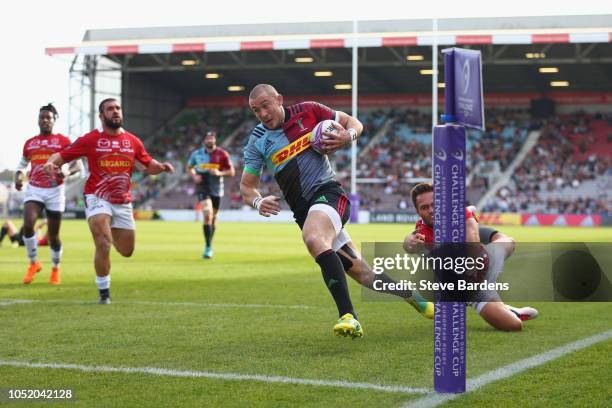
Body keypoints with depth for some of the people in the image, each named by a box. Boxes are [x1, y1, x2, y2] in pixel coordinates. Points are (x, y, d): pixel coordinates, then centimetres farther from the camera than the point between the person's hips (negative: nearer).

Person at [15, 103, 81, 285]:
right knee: (28, 224, -22)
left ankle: (55, 270, 26)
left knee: (53, 235, 4)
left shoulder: (63, 141, 0)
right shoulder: (29, 143, 10)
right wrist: (18, 177, -1)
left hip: (55, 191, -2)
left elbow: (78, 163, -3)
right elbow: (22, 165, 21)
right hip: (34, 190, 2)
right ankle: (33, 263, -2)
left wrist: (67, 171, -25)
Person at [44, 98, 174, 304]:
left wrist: (162, 167, -7)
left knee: (127, 251, 12)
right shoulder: (90, 140, -6)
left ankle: (111, 233, 47)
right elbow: (62, 156, -3)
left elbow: (148, 165, 15)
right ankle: (104, 294, -3)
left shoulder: (133, 141, 4)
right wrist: (51, 163, -25)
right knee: (103, 247, -19)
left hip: (123, 203, 4)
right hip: (98, 199, -4)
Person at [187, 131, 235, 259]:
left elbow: (232, 172, 0)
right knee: (207, 214, -22)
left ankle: (209, 246, 32)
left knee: (213, 218, 12)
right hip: (202, 188, -1)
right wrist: (194, 176, -2)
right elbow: (189, 167, 18)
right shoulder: (197, 154, 1)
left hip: (216, 190, 1)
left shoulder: (222, 154, -3)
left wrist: (220, 173, -18)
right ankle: (208, 247, -19)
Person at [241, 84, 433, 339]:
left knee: (314, 240, -36)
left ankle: (348, 316, -41)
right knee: (362, 274, 3)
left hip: (327, 193, -4)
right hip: (303, 210, 4)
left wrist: (348, 136, -11)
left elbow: (354, 122, 12)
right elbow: (246, 186, 9)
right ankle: (413, 297, 25)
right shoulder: (257, 141, 6)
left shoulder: (307, 111, 1)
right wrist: (258, 202, -13)